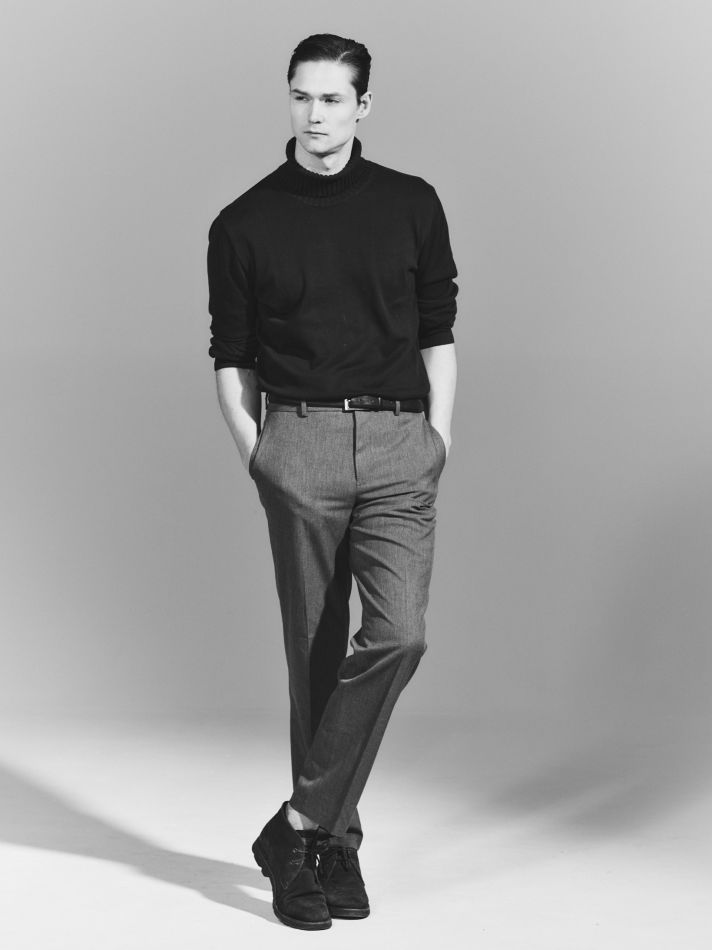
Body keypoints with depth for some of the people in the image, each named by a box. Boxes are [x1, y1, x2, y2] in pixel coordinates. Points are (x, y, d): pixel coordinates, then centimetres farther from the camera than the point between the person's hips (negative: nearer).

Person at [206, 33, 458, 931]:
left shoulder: (412, 205, 8)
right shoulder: (243, 224, 5)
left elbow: (438, 333, 11)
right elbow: (231, 358, 9)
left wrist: (439, 439, 2)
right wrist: (255, 453, -2)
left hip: (398, 445, 1)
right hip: (299, 441, 0)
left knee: (397, 634, -15)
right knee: (315, 652, 3)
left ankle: (301, 824, -5)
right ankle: (337, 841, 14)